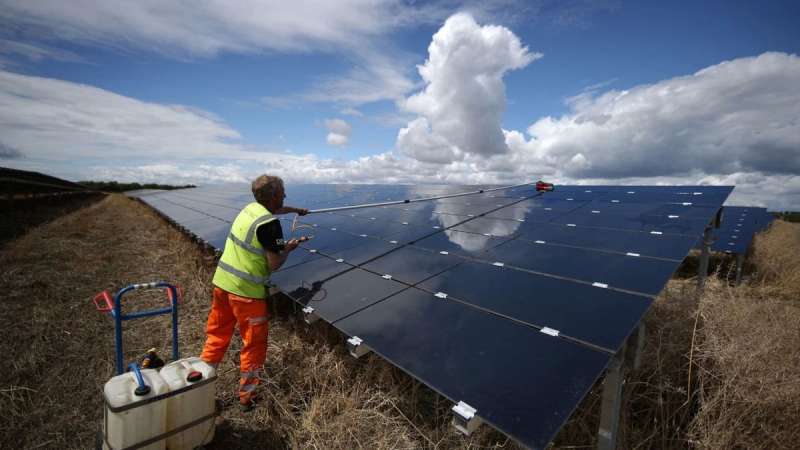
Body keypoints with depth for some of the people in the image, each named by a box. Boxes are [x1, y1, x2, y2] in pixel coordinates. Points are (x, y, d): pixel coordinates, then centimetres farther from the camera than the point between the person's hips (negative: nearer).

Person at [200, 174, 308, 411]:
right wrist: (289, 248, 2)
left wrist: (296, 210, 45)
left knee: (217, 335, 22)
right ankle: (247, 397, 24)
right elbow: (273, 264, -16)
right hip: (246, 291, -7)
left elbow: (273, 210, 29)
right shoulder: (270, 224, -19)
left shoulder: (250, 208, 6)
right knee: (254, 344, 10)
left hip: (222, 282, 8)